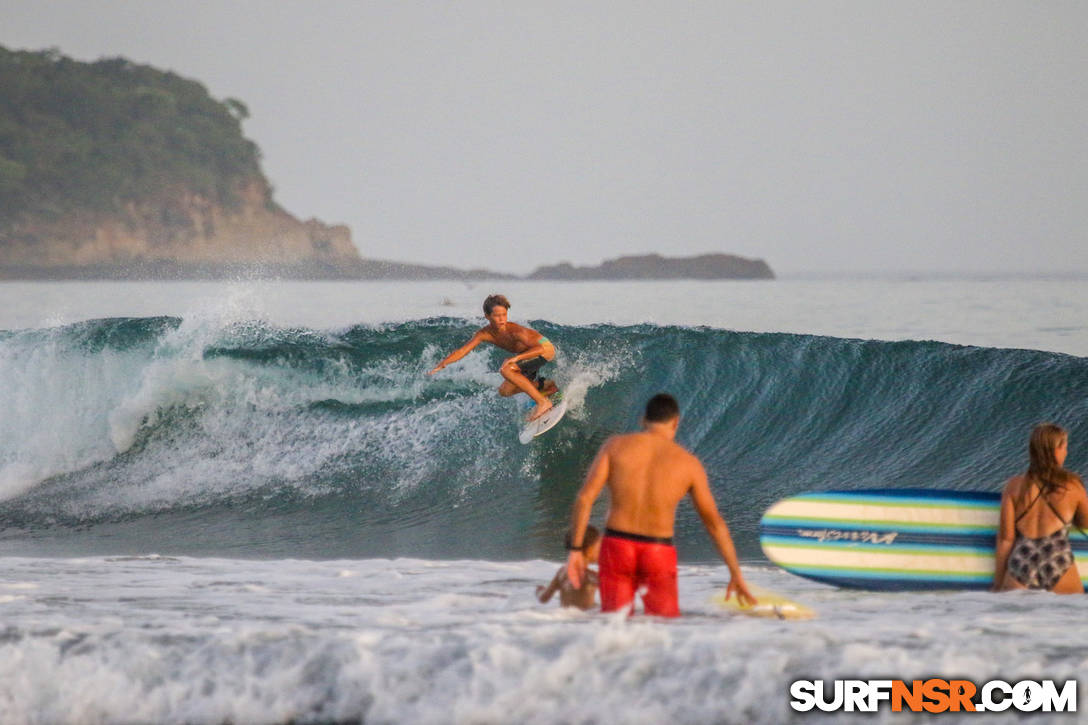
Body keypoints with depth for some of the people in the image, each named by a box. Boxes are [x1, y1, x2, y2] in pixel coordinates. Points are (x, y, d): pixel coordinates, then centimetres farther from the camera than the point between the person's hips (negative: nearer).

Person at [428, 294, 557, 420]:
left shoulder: (515, 331, -33)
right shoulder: (485, 333, -15)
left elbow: (540, 348, -41)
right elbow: (462, 351, -12)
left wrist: (517, 357, -51)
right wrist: (441, 365, -24)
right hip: (528, 353, 8)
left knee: (506, 370, -28)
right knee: (505, 391, 10)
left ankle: (542, 402, -24)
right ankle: (545, 385, 22)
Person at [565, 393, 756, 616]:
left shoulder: (615, 445, 4)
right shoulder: (689, 463, 4)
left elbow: (585, 497, -4)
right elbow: (715, 523, 8)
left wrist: (575, 549, 1)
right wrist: (736, 574, 15)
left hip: (616, 547, 1)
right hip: (659, 553, -1)